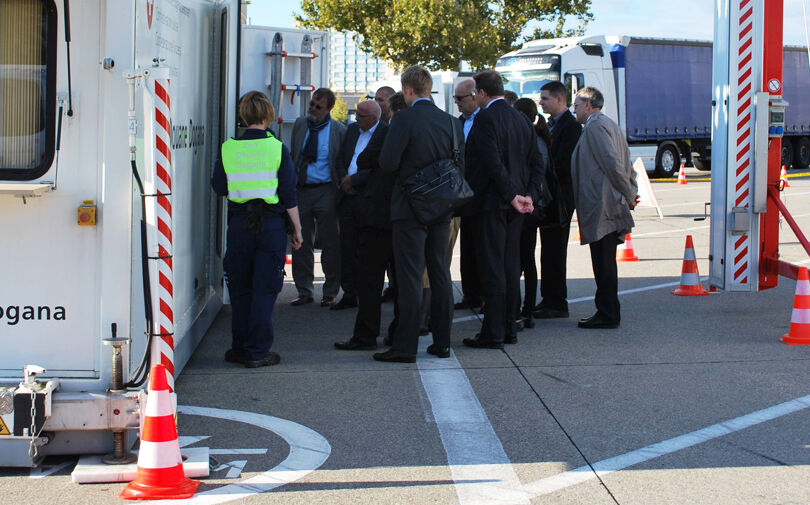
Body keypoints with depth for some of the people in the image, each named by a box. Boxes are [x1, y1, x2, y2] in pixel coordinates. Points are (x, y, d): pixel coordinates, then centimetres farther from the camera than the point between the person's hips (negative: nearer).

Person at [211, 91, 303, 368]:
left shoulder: (228, 148, -1)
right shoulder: (277, 148, -5)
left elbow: (219, 187, 6)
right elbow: (289, 193, -4)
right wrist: (297, 228, 4)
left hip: (239, 224, 2)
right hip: (271, 224, -2)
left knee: (239, 288, 13)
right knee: (264, 288, 3)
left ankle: (240, 348, 18)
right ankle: (257, 352, 2)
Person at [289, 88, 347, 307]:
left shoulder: (339, 131, -2)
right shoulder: (300, 125, 10)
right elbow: (293, 157, 16)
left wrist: (343, 190, -6)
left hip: (325, 192, -4)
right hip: (301, 190, 4)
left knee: (330, 243, 0)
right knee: (301, 242, 5)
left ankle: (330, 293, 10)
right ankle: (304, 291, 14)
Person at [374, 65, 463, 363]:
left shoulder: (405, 120, -14)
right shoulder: (451, 122, 4)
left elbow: (387, 164, -17)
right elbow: (460, 165, 8)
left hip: (410, 208, -6)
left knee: (409, 279, -4)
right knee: (440, 275, 12)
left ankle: (405, 346, -3)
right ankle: (442, 342, 16)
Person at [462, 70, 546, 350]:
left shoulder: (485, 119, -13)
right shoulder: (522, 120, 11)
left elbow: (493, 163, -21)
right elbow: (537, 163, 10)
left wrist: (513, 195, -15)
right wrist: (530, 194, 2)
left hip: (492, 202, -8)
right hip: (515, 205, 8)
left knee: (492, 267, -5)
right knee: (511, 266, 12)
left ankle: (493, 334, -4)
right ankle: (509, 328, 18)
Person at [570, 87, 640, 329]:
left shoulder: (595, 126, -11)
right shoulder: (609, 124, 20)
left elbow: (612, 162, -19)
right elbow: (626, 163, 20)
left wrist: (628, 195, -12)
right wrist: (632, 193, 12)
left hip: (601, 206, -10)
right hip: (611, 206, 10)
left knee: (603, 263, -6)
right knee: (605, 263, 14)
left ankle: (607, 315, -3)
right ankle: (608, 312, 19)